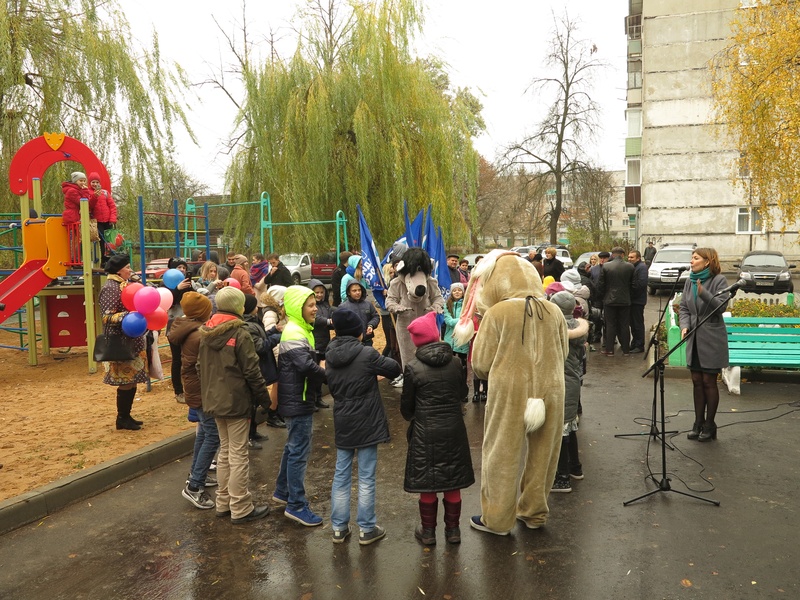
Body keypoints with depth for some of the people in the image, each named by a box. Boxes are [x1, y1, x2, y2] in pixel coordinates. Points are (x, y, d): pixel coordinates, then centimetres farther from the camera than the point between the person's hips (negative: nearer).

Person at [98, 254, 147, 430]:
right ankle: (122, 419, 8)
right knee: (126, 380, -3)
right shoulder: (110, 288, -13)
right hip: (121, 342, -9)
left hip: (132, 340, 9)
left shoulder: (126, 285, 14)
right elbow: (107, 317, -20)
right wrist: (126, 316, -32)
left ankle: (126, 416, 21)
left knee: (131, 380, 12)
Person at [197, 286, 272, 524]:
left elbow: (201, 367, 14)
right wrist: (265, 399, -7)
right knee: (238, 455, 0)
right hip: (236, 401, -8)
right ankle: (240, 509, 8)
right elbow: (252, 372, -16)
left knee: (225, 451, 18)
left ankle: (224, 503, 26)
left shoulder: (205, 333, 7)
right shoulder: (239, 334, -16)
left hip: (215, 400, 8)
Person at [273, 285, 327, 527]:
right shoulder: (294, 333, -21)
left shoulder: (300, 330, 13)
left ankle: (283, 491, 36)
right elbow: (307, 366, -31)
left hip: (297, 398, 11)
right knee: (299, 451, -3)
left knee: (293, 446, 21)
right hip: (297, 400, -11)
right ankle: (296, 505, 6)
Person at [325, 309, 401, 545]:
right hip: (366, 424, -5)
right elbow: (395, 369, -7)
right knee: (366, 478, 6)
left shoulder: (330, 357, 0)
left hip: (342, 424, 5)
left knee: (341, 475, 14)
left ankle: (338, 527, 22)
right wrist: (376, 373, 14)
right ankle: (366, 529, 16)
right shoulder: (367, 354, -18)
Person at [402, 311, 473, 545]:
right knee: (453, 481, 14)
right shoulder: (455, 362, -5)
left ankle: (428, 532, 23)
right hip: (453, 429, 3)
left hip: (425, 432, -2)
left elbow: (407, 405, -4)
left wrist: (410, 417, 18)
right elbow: (463, 392, 7)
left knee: (427, 483, 11)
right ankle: (453, 530, 26)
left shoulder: (412, 368, -13)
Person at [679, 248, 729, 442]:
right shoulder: (689, 281, 8)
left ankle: (709, 425, 14)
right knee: (697, 381, 10)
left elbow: (721, 306, -18)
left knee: (709, 382, 2)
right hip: (694, 339, 5)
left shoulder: (719, 280, -8)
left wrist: (703, 293, -31)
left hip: (712, 339, -5)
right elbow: (683, 307, 7)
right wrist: (685, 326, -9)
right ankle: (698, 423, 20)